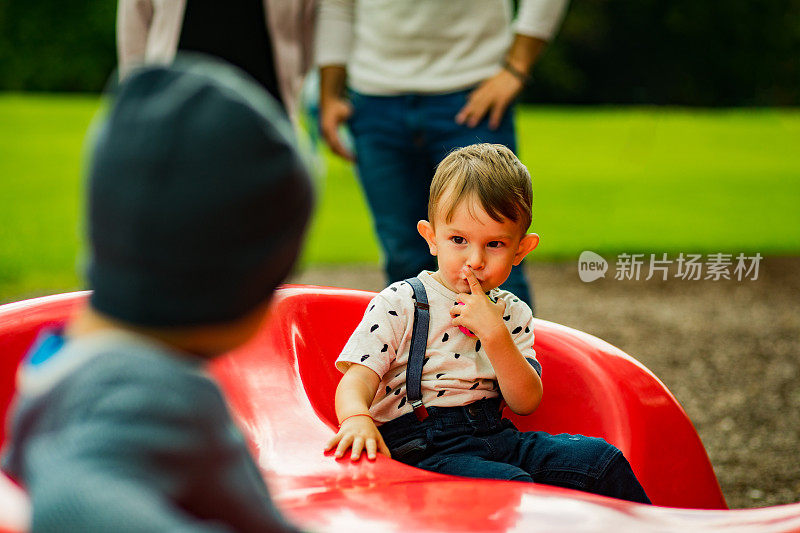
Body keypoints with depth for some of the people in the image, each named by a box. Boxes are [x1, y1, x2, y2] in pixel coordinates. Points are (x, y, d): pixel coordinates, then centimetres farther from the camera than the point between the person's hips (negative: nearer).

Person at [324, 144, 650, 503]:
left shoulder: (512, 313, 10)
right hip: (423, 448, -5)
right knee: (511, 486, -33)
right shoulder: (398, 305, -2)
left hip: (496, 434, 5)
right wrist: (357, 419, -35)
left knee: (601, 458, -13)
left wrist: (494, 334, -14)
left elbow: (526, 402, 0)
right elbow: (357, 380, -10)